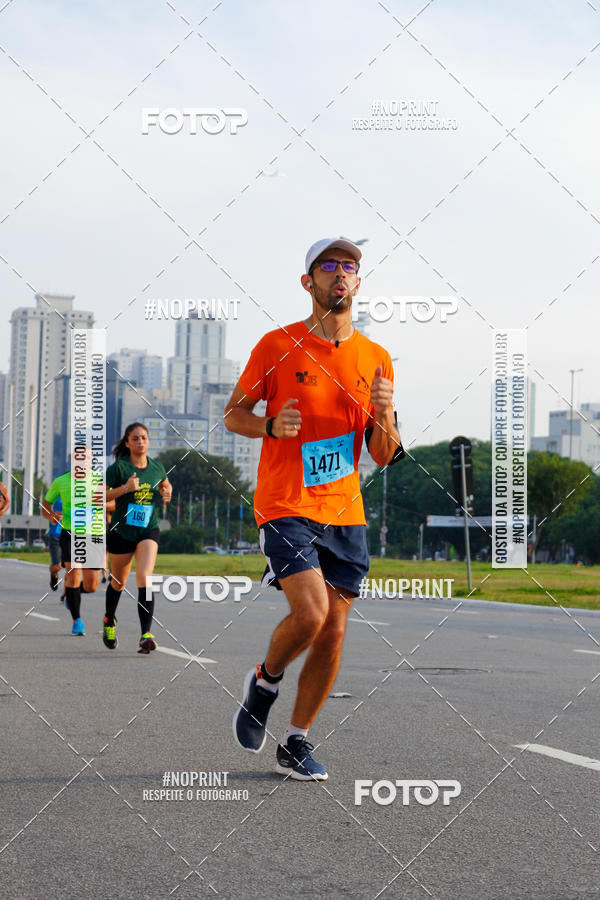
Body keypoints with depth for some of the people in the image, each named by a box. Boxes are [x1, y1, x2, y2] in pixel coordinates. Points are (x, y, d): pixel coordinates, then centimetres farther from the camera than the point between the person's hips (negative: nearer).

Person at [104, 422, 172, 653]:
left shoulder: (157, 467, 4)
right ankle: (109, 621, 44)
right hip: (121, 532, -1)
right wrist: (124, 488, -25)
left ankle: (146, 635, -24)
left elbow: (165, 484, 27)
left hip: (148, 530, 1)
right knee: (118, 582, 14)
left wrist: (167, 493, 4)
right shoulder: (119, 467, -9)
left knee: (144, 578, -19)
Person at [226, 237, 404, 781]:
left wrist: (384, 418, -11)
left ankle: (296, 745, 17)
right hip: (286, 506, -4)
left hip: (345, 513, 4)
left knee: (333, 633, 1)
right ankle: (265, 682, 11)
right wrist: (271, 426, -14)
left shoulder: (376, 360, 8)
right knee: (310, 613, -20)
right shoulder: (278, 346, -1)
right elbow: (234, 413, 6)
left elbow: (384, 457, 10)